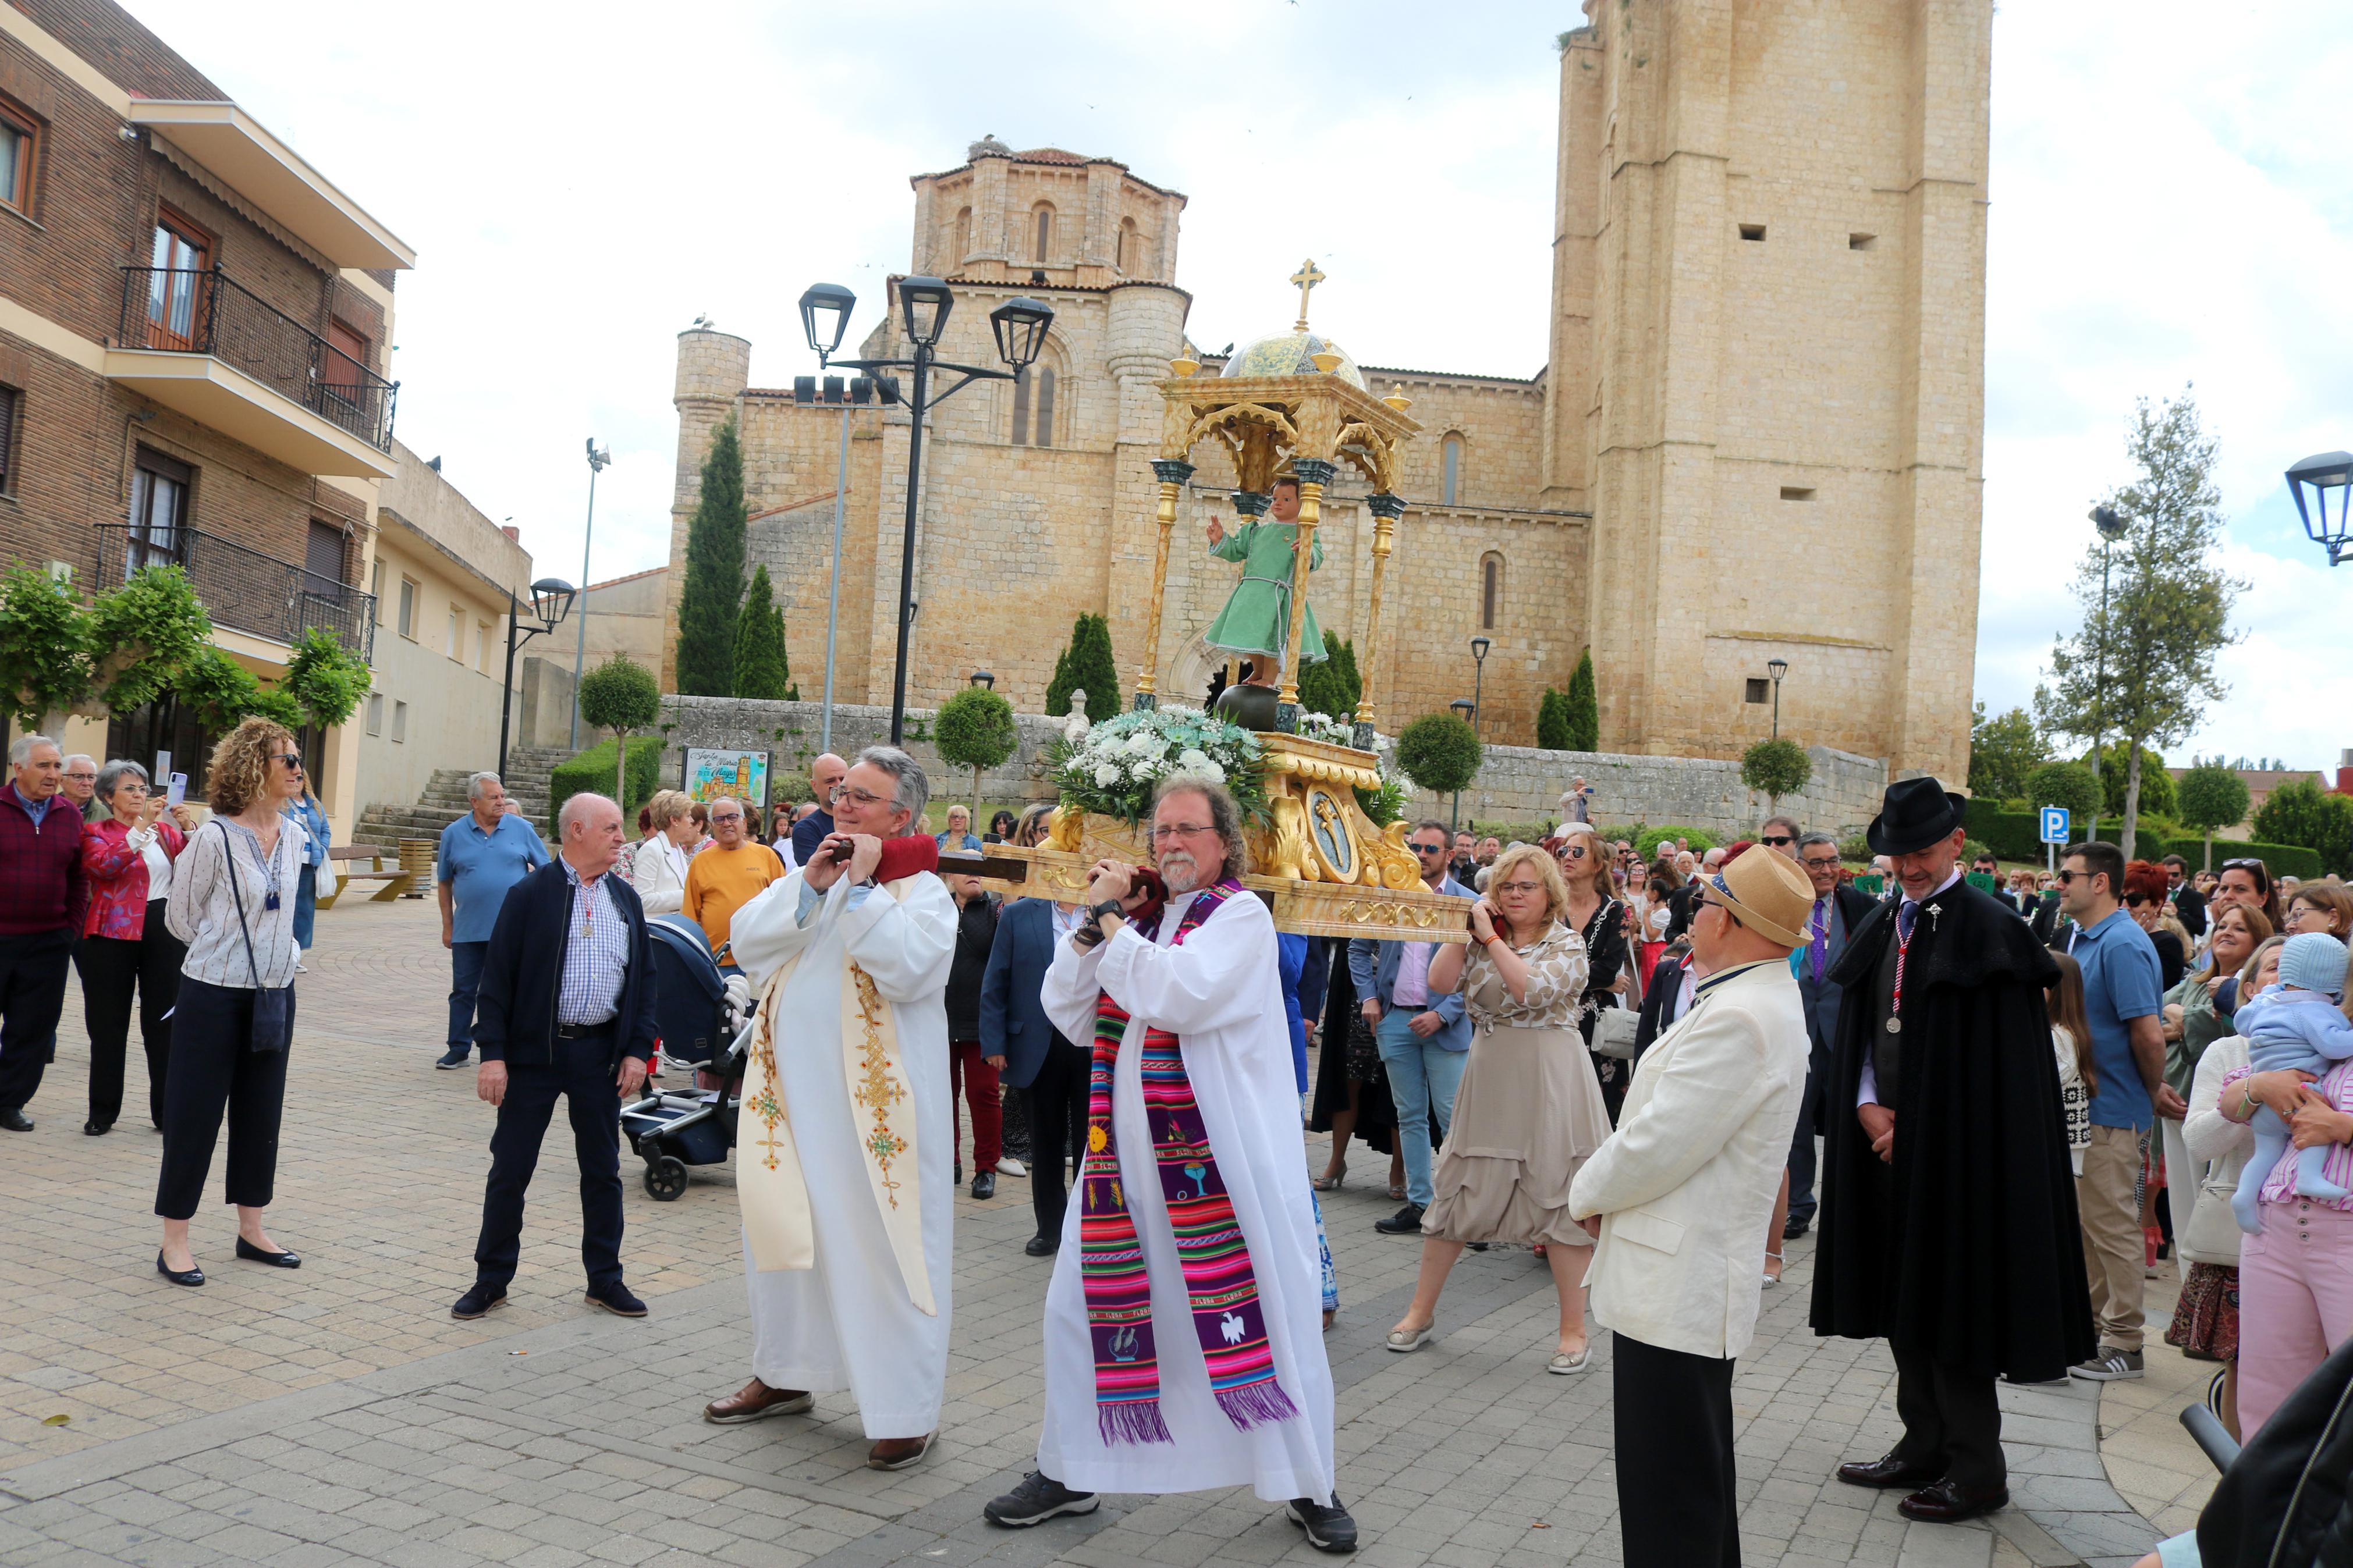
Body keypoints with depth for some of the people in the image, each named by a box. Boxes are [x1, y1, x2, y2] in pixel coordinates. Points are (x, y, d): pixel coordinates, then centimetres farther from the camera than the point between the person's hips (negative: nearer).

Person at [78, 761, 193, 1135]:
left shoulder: (165, 830, 13)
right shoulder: (96, 833, 4)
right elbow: (104, 865, -17)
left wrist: (189, 828, -17)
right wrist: (143, 826, -23)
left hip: (165, 932, 2)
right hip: (113, 934, -2)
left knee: (164, 1023, 5)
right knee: (108, 1026, 4)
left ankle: (166, 1111, 11)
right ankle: (102, 1112, 14)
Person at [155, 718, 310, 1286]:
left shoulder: (293, 836, 4)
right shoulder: (215, 838, -15)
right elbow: (180, 915, -4)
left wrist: (283, 953, 12)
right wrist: (228, 953, 5)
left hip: (274, 995, 6)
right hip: (214, 996, -6)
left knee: (261, 1112, 13)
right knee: (194, 1113, 2)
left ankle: (251, 1230, 25)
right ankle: (174, 1243, 12)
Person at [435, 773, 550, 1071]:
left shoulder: (521, 829, 1)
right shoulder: (454, 834, 3)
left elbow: (545, 871, 7)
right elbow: (444, 882, 9)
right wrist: (447, 925, 6)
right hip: (468, 930, 1)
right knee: (463, 990, 6)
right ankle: (458, 1049, 16)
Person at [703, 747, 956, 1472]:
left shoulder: (922, 891, -6)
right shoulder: (807, 875, 12)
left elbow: (907, 969, -23)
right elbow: (746, 942, -1)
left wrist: (860, 885, -18)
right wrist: (810, 885, -12)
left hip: (874, 1103, -6)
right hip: (793, 1091, 6)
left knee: (879, 1244, -2)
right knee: (783, 1232, 17)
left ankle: (908, 1409, 8)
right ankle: (785, 1373, 35)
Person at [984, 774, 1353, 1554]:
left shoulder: (1242, 915, -6)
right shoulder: (1138, 917, 10)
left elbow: (1181, 994, -23)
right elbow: (1066, 1013, 4)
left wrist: (1110, 923, -13)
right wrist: (1093, 920, -6)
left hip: (1218, 1153, -5)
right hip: (1126, 1146, 6)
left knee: (1261, 1312, -1)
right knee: (1081, 1302, 9)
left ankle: (1309, 1488, 17)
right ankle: (1069, 1473, 28)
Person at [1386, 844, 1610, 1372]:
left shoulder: (1568, 944, -3)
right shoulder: (1481, 941, 10)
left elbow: (1533, 990, -20)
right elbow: (1440, 981, -4)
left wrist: (1491, 937, -17)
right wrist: (1466, 928, -6)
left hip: (1550, 1081, -4)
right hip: (1490, 1080, 4)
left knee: (1559, 1201, 0)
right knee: (1457, 1194, 8)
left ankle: (1573, 1329, 12)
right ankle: (1421, 1312, 19)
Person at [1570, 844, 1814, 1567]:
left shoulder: (1740, 1019, -24)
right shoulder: (1762, 1000, 10)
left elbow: (1657, 1146, -23)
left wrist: (1587, 1190, -5)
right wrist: (1605, 1186, 6)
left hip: (1677, 1287, -11)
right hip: (1691, 1277, 11)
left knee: (1669, 1503, 0)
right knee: (1695, 1481, 23)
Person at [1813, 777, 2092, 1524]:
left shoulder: (1988, 930, -11)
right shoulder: (1882, 927, 11)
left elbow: (1997, 1064, -13)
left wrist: (1915, 1125, -13)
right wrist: (1869, 1107, -2)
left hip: (1954, 1150, -7)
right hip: (1885, 1143, 7)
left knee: (1948, 1297, -1)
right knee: (1900, 1295, 13)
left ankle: (1976, 1471, 13)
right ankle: (1924, 1447, 26)